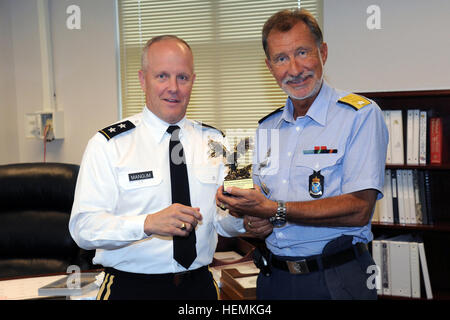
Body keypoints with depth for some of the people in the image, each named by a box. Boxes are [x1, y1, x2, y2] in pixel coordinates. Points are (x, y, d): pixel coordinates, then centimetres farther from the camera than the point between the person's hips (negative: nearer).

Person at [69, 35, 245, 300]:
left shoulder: (214, 142, 2)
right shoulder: (107, 145, -10)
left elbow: (223, 224, 0)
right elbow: (84, 228, -18)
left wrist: (242, 214, -22)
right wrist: (148, 223, -33)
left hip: (200, 286, 4)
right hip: (131, 288, -3)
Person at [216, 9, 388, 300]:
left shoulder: (361, 116, -12)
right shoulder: (268, 127, 8)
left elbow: (359, 209, -20)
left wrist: (273, 210, -23)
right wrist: (253, 222, -8)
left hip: (335, 281, -5)